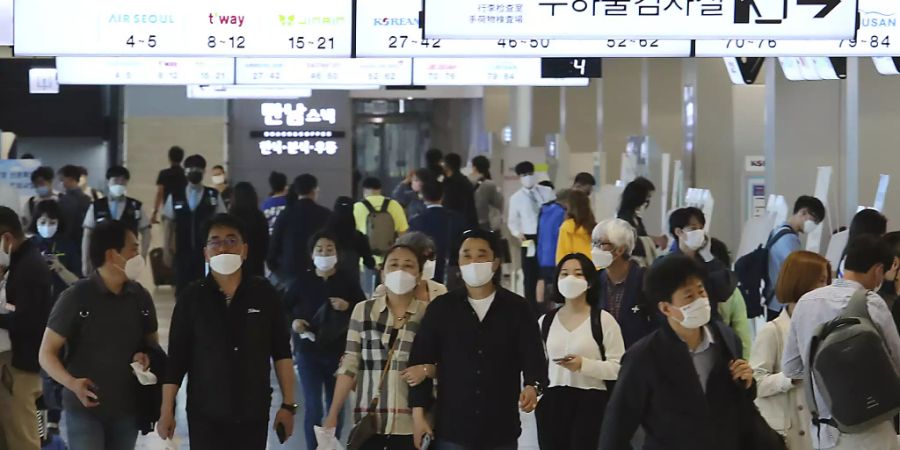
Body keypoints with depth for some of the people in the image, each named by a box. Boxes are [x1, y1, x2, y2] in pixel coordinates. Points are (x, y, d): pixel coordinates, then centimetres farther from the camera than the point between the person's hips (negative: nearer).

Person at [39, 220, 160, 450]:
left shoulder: (141, 297, 4)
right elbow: (46, 353, -8)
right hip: (85, 408, -5)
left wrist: (146, 356, -6)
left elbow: (151, 343, 19)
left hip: (127, 408, 5)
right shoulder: (76, 297, -10)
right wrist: (72, 383, -27)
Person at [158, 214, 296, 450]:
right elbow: (176, 358, 0)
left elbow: (282, 352, 4)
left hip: (254, 413, 1)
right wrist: (167, 411, -3)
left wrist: (288, 404, 1)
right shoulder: (191, 297, -2)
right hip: (206, 414, -1)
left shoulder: (264, 294, 0)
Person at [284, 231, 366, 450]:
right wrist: (293, 322, -9)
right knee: (313, 407, -7)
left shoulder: (348, 279, -2)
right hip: (309, 351, -1)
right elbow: (284, 308, 10)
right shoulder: (303, 280, -1)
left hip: (339, 351, 1)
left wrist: (348, 306, -16)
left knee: (335, 406, 11)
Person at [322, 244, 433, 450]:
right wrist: (333, 414, 1)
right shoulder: (363, 311, 5)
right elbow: (349, 365, 6)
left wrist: (426, 370, -15)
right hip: (368, 420, 1)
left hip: (409, 422, -1)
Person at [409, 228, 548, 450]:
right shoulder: (441, 308, 3)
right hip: (452, 428, 0)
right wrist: (418, 414, -2)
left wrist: (533, 386, -25)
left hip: (500, 430, 0)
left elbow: (533, 355, -2)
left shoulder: (516, 309, 3)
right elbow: (421, 361, 5)